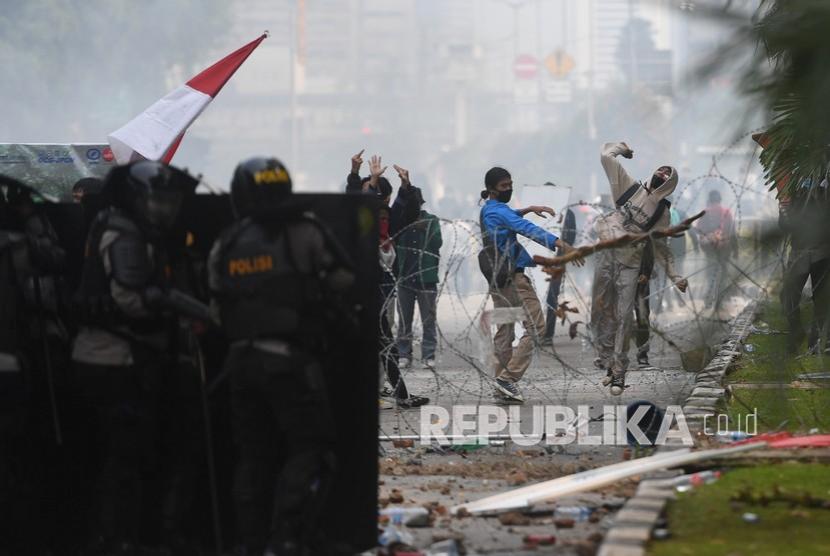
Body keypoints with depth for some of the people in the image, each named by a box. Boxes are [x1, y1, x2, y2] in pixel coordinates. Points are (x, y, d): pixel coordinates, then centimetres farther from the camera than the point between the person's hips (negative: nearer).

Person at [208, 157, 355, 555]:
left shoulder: (224, 247, 6)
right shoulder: (303, 232, -7)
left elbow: (219, 309, 9)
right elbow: (343, 279, 0)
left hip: (241, 359, 5)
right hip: (291, 360, -5)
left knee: (254, 457, 12)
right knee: (309, 451, -1)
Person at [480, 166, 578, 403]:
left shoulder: (488, 210, 16)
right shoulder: (497, 210, -15)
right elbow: (526, 228, -28)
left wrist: (528, 209, 24)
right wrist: (560, 244, -37)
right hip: (512, 275, -10)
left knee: (505, 331, 13)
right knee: (536, 326, -11)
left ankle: (502, 386, 13)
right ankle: (509, 377, -16)